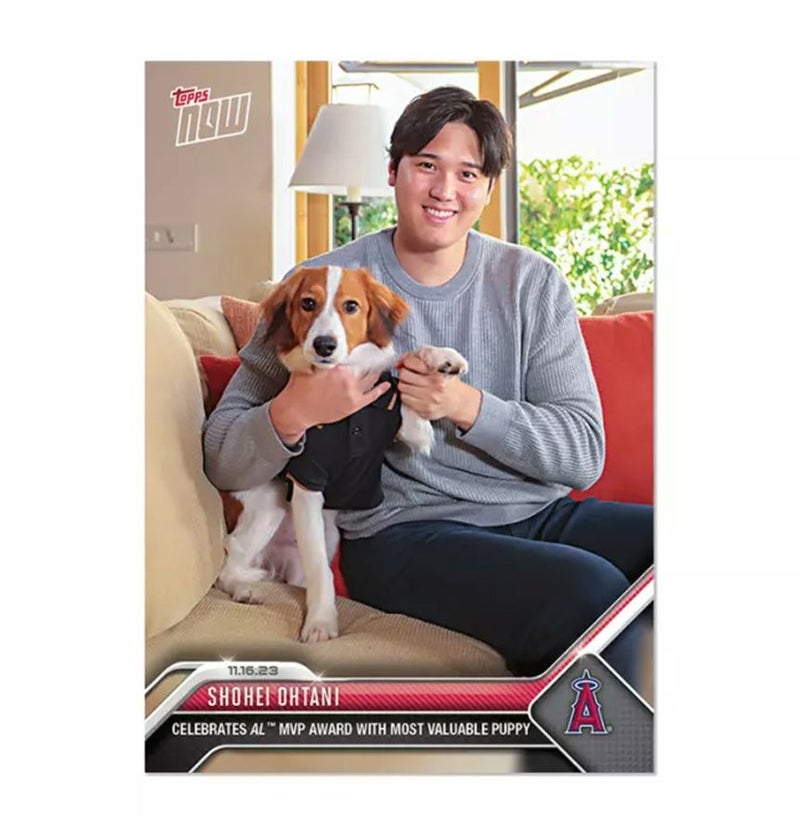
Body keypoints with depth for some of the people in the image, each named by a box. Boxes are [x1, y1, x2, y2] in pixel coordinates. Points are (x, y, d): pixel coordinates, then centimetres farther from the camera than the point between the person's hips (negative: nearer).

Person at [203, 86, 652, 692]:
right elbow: (223, 462, -1)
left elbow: (585, 454, -1)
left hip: (540, 515, 5)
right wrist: (293, 412, -23)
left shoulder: (532, 282, 7)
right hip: (402, 532, -4)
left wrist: (469, 406, -16)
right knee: (593, 591, -31)